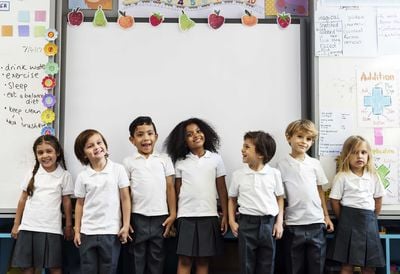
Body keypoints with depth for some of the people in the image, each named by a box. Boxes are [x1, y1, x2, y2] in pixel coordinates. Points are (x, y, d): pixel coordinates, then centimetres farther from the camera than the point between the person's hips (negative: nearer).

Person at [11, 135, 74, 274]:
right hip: (28, 227, 2)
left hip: (51, 229, -2)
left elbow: (66, 201, 5)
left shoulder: (64, 175, -1)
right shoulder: (32, 173, 5)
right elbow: (23, 199, 10)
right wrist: (16, 224, 11)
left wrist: (68, 226, 8)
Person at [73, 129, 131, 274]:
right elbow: (80, 204, 7)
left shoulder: (118, 169, -4)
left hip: (111, 231, -2)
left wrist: (126, 225, -5)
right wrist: (77, 231, 6)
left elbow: (125, 198, -2)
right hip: (88, 232, 2)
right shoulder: (82, 176, 1)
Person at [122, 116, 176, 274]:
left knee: (157, 257, 9)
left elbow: (170, 188, 6)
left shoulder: (164, 160, 6)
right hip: (138, 217, -1)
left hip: (160, 216, 1)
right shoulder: (128, 162, 3)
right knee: (137, 257, 8)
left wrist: (173, 214, 1)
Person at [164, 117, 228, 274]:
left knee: (203, 260, 7)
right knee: (184, 260, 0)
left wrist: (225, 216, 1)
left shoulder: (216, 159, 4)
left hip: (209, 215, 0)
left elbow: (222, 189, 5)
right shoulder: (180, 162, 5)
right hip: (186, 216, 0)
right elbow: (177, 191, 7)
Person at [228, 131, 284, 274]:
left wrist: (279, 222, 1)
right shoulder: (238, 174, 0)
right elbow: (232, 199, 10)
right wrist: (232, 221, 2)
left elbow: (279, 198, 7)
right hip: (247, 222, 0)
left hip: (268, 223, 0)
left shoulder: (274, 173, -1)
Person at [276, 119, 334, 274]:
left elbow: (320, 191, 12)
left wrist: (326, 216, 11)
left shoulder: (315, 164, 6)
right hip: (293, 224, -2)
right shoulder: (282, 165, -2)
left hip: (316, 222, 2)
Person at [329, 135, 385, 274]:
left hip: (369, 222, 4)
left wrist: (371, 218, 11)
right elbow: (335, 201, -3)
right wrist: (344, 220, 2)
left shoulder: (373, 176, 6)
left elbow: (378, 199, 14)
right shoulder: (342, 177, -5)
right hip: (349, 221, -4)